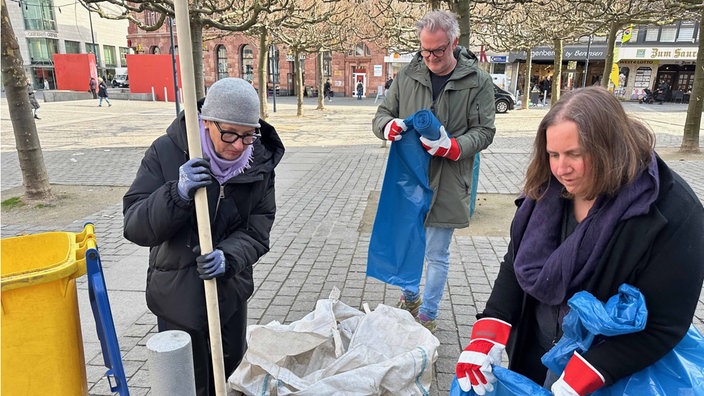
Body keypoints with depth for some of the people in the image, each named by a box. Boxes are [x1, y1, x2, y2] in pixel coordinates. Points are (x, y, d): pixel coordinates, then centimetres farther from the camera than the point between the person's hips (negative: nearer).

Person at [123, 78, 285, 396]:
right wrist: (178, 194, -36)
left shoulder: (261, 160, -10)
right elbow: (134, 226, -18)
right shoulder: (166, 152, -17)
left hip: (231, 289, 3)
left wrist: (229, 256, -28)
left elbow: (258, 228, -8)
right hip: (178, 294, -3)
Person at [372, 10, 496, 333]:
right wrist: (388, 125, -18)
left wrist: (452, 147, -23)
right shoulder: (407, 75, 2)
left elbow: (484, 131, -4)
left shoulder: (478, 81, -4)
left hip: (446, 185, -3)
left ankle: (427, 315, 27)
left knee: (437, 255, 7)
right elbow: (381, 115, 7)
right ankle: (410, 298, 43)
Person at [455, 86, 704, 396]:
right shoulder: (549, 190, -9)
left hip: (606, 369, -4)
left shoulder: (671, 214, -23)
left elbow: (663, 324, -21)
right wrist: (487, 335, -16)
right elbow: (516, 266, -4)